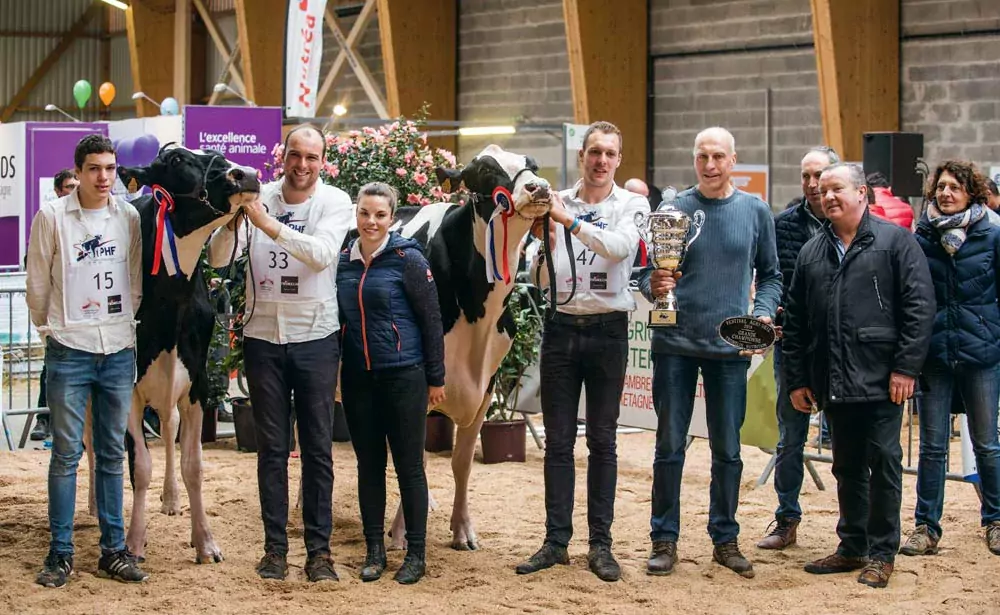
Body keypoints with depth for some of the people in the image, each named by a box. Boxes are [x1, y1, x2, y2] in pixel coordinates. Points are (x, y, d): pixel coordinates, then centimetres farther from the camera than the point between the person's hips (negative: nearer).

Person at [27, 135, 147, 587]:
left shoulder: (129, 217, 3)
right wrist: (49, 328, 10)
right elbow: (38, 284, 2)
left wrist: (124, 323, 11)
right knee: (67, 453, 0)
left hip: (119, 350, 3)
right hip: (69, 350, -3)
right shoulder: (52, 217, -5)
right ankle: (60, 553, 6)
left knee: (113, 453, 8)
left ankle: (114, 550, 14)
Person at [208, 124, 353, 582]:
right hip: (263, 338, 1)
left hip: (315, 338, -1)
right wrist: (231, 222, -22)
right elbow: (218, 260, -4)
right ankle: (274, 547, 14)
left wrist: (268, 224, -29)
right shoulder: (258, 198, -1)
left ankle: (319, 549, 10)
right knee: (272, 448, 7)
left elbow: (322, 254, -22)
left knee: (318, 449, 4)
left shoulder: (335, 202, -4)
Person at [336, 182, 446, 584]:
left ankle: (415, 554, 9)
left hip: (404, 375, -4)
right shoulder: (343, 262, 6)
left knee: (409, 464, 1)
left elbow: (431, 320, -6)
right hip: (358, 378, 4)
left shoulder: (408, 260, -8)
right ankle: (374, 550, 17)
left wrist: (436, 378, -6)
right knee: (368, 464, 9)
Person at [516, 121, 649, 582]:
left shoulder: (632, 205, 1)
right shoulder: (555, 204, 4)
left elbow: (619, 246, -21)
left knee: (602, 441, 5)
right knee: (558, 440, 5)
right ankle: (556, 541, 11)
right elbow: (542, 280, 5)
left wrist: (571, 220, -26)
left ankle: (601, 545, 9)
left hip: (607, 331, -2)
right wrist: (545, 242, -13)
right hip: (561, 327, 2)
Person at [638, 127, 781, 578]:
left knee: (728, 450, 8)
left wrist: (762, 312, -6)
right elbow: (647, 272, 2)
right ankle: (664, 539, 13)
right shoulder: (674, 209, 0)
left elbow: (770, 275, 10)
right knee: (670, 447, 4)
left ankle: (725, 538, 20)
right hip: (675, 344, -1)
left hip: (729, 348, 1)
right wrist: (653, 285, -20)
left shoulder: (755, 211, 4)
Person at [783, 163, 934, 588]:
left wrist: (906, 366, -13)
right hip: (832, 384, 5)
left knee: (883, 464, 1)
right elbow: (795, 321, 14)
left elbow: (920, 306, -7)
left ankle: (881, 553, 10)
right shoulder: (812, 252, 14)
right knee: (847, 468, 13)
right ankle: (853, 547, 23)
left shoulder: (895, 241, -1)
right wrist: (797, 379, 9)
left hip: (880, 379, -5)